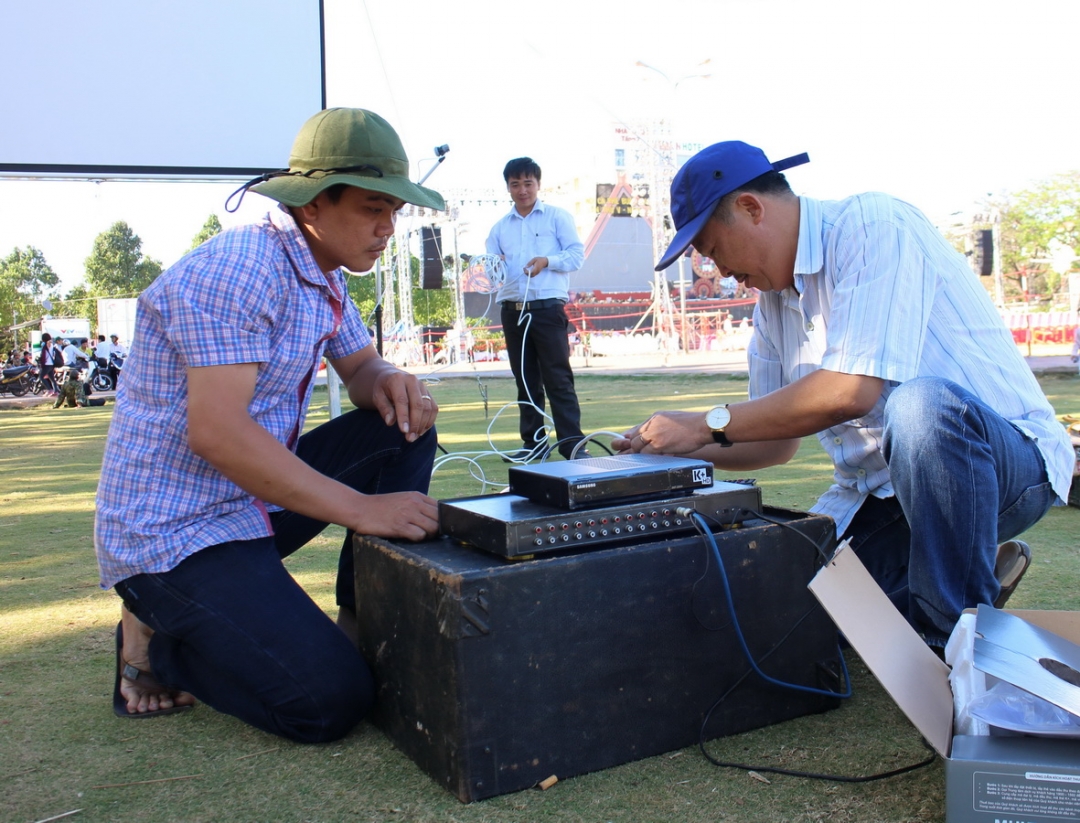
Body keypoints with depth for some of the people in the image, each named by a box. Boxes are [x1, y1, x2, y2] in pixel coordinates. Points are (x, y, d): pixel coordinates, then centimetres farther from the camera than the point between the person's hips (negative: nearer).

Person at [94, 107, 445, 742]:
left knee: (403, 430, -1)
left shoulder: (324, 276, 7)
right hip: (174, 531, -9)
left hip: (255, 496, 9)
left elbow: (360, 365, 17)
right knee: (331, 700, -19)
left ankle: (366, 621, 7)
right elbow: (217, 432, -30)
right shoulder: (238, 271, -22)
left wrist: (389, 382, -10)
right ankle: (156, 639, 5)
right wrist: (362, 509, -29)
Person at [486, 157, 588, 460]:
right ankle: (533, 443, 15)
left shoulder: (557, 217, 8)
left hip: (548, 308, -4)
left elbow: (577, 255, -1)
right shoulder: (500, 228, 18)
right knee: (526, 381, 8)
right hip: (513, 311, 4)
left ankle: (572, 443, -7)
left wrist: (547, 260, -18)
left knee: (558, 379, -8)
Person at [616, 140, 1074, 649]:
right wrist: (676, 448, 3)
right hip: (879, 492, 7)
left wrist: (708, 424, -20)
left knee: (919, 404, -39)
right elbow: (777, 443, 16)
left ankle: (957, 636, -18)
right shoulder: (772, 303, 10)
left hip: (1009, 459, -7)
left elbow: (852, 391, -28)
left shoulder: (874, 225, -15)